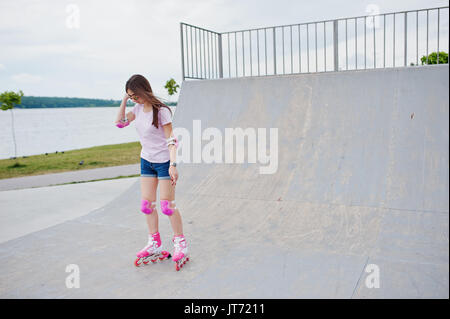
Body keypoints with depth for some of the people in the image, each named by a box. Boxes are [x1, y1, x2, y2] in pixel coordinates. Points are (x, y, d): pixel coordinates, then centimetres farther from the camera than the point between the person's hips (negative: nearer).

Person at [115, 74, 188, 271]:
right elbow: (120, 123, 11)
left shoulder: (161, 111, -18)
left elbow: (171, 139, -20)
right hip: (146, 161, 7)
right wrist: (124, 100, 1)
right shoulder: (138, 108, 3)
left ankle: (180, 244, 9)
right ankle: (154, 245, 21)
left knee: (167, 205, -6)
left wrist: (172, 165, -29)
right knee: (147, 204, 8)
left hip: (164, 161, -7)